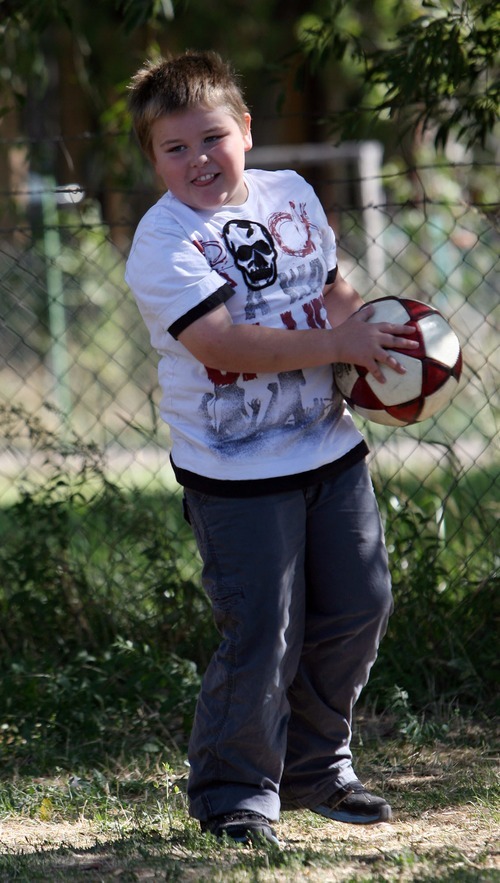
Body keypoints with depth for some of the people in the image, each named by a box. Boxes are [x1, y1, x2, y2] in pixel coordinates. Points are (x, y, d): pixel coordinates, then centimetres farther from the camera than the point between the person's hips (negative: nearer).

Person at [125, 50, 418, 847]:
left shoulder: (292, 196, 6)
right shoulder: (164, 241, -14)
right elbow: (221, 341, -24)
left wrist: (370, 331, -1)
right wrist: (335, 344, -24)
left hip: (330, 446, 7)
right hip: (236, 474, -6)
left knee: (359, 607, 12)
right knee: (261, 635, -7)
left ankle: (317, 766, 31)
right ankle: (235, 794, 11)